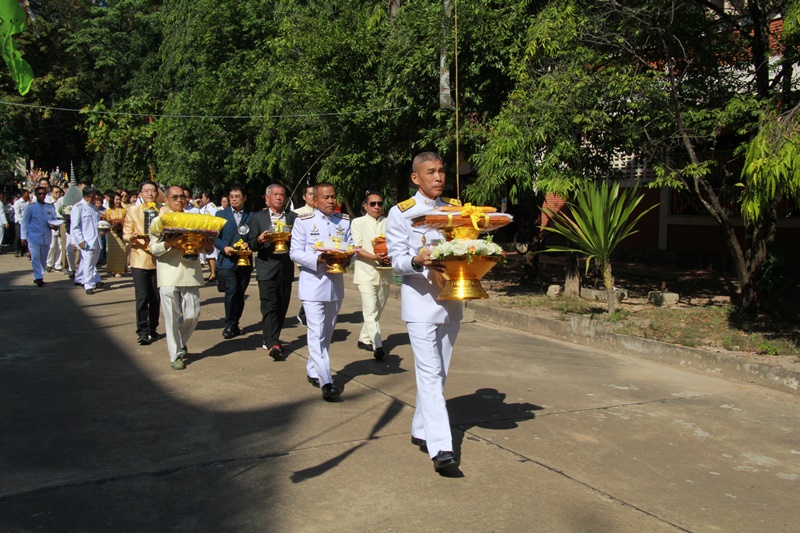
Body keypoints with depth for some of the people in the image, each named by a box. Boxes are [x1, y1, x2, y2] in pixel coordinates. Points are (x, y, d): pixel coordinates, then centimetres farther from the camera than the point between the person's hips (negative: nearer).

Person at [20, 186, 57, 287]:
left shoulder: (51, 207, 9)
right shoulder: (31, 207, 0)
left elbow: (54, 220, 18)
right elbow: (24, 222, 3)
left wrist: (53, 225, -6)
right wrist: (23, 237, -1)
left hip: (46, 237, 3)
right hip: (34, 236, -3)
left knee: (43, 258, 9)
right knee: (35, 257, -11)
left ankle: (39, 276, 20)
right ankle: (38, 277, -10)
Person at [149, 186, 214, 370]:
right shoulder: (159, 221, 7)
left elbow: (207, 248, 14)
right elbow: (154, 249, -3)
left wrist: (208, 246, -10)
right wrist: (168, 243, -23)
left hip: (191, 273, 3)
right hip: (169, 274, -3)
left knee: (193, 315, 2)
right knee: (172, 317, -2)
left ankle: (180, 342, 29)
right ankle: (175, 355, 9)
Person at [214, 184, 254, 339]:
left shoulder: (251, 216, 8)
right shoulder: (221, 214, 8)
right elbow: (215, 237, 3)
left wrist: (249, 244, -15)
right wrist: (224, 247, -14)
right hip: (227, 261, -2)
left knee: (240, 294, 8)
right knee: (232, 291, -16)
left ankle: (234, 325, 22)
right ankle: (229, 325, -5)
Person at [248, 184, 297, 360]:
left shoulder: (292, 217, 11)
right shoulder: (258, 217, 7)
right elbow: (251, 245, 3)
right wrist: (260, 239, -17)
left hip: (286, 268, 3)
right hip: (267, 268, -3)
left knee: (282, 306, 8)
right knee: (269, 306, -10)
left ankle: (271, 340, 22)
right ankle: (273, 345, -13)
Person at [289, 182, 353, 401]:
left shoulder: (344, 221, 9)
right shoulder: (303, 221, -3)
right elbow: (295, 252, -6)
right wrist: (318, 260, -22)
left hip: (336, 285, 5)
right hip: (313, 285, -5)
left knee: (327, 333, 15)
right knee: (317, 334, -11)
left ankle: (313, 371, 33)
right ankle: (326, 383, -12)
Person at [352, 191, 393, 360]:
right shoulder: (358, 222, 2)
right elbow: (357, 249, -6)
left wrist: (391, 257, -12)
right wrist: (375, 257, -21)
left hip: (385, 273, 5)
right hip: (366, 273, -4)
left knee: (377, 311, 13)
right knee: (371, 312, -13)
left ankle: (364, 339, 29)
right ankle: (377, 346, -19)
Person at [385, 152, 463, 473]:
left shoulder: (455, 209, 12)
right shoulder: (401, 213, -1)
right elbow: (397, 260, -7)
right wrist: (418, 261, -27)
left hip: (451, 303, 5)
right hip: (420, 303, -5)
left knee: (438, 373, 12)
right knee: (430, 374, -11)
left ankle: (420, 431, 27)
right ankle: (440, 447, -13)